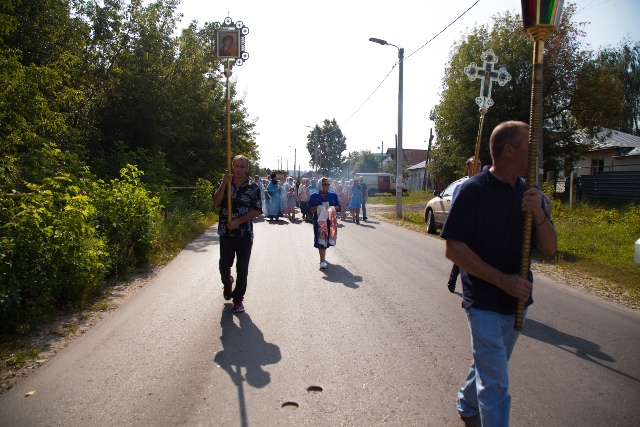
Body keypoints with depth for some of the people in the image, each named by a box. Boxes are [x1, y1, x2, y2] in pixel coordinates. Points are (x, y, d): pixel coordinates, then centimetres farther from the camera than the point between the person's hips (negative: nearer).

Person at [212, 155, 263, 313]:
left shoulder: (253, 187, -1)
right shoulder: (224, 183, 5)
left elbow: (257, 210, -5)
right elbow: (216, 202, -9)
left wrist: (238, 221, -13)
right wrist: (224, 183, -18)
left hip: (245, 234, -1)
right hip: (226, 233, 2)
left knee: (242, 269, 3)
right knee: (224, 265, 6)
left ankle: (238, 298, 18)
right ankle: (227, 283, 39)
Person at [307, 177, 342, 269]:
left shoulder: (333, 195, 7)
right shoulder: (313, 196, 1)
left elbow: (339, 207, 8)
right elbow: (309, 208, -1)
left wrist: (332, 208, -13)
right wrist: (318, 208, -17)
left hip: (330, 221, 3)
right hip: (319, 221, -2)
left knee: (327, 238, 10)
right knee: (321, 239, -6)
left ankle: (323, 256, 33)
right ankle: (322, 261, -3)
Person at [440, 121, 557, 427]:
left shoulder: (528, 192, 3)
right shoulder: (473, 190, -15)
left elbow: (549, 248, 2)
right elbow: (454, 249, -18)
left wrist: (538, 214, -17)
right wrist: (502, 280, -22)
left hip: (517, 299, 7)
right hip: (485, 301, -7)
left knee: (489, 365, 24)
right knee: (495, 383, -3)